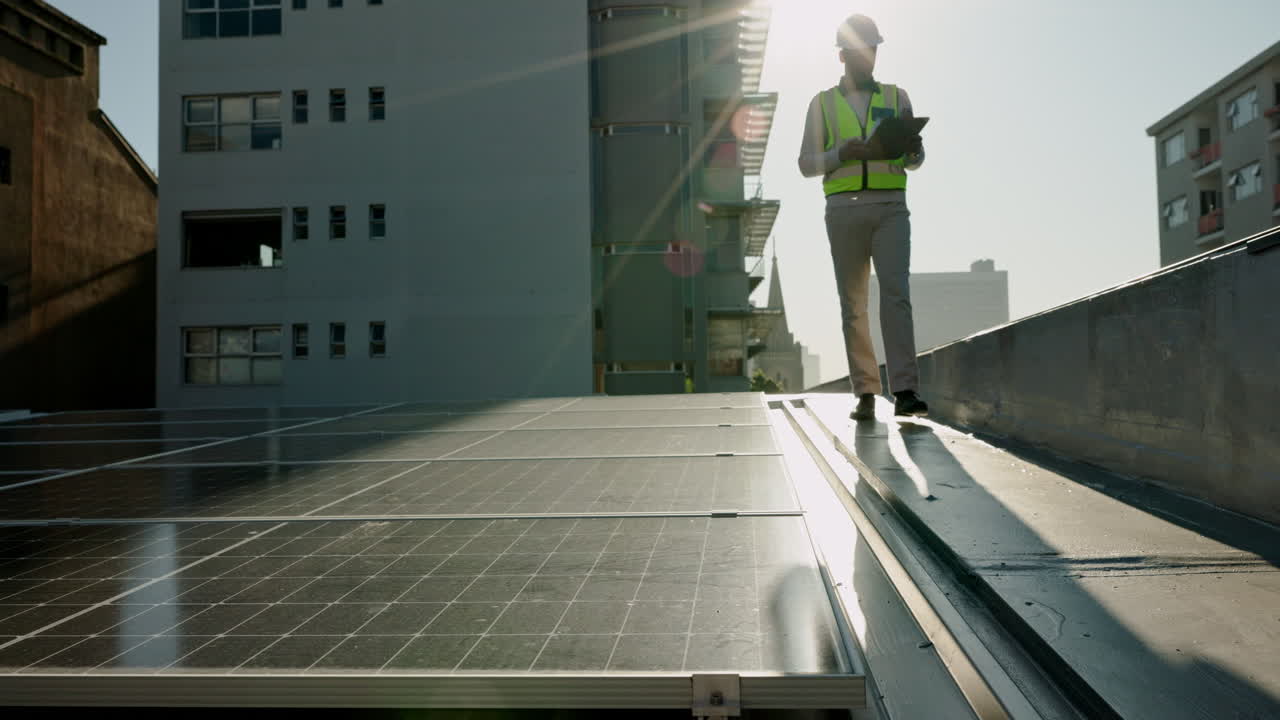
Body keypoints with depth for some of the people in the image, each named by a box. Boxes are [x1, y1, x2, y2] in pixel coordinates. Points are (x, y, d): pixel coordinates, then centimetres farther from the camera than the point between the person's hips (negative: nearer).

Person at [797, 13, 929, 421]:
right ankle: (866, 395, 7)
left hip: (891, 208, 0)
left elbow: (915, 160, 10)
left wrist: (910, 148, -15)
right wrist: (846, 152, -13)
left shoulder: (897, 98, 15)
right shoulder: (823, 104, 12)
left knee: (895, 293, -17)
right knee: (853, 304, 0)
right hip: (844, 209, 0)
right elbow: (807, 165, 5)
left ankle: (904, 392, -22)